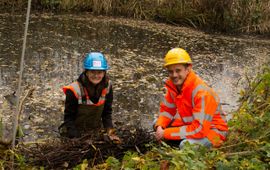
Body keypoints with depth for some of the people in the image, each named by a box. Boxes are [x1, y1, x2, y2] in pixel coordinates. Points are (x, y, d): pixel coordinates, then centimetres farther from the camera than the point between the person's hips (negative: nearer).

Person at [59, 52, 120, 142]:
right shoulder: (74, 90, -23)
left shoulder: (107, 86, -10)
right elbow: (69, 117, -16)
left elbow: (107, 112, -1)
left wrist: (110, 132, -13)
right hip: (77, 132, -3)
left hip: (97, 131, 4)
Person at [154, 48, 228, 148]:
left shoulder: (201, 92, -30)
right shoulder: (172, 85, -8)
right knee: (158, 124, 0)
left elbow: (199, 129, -33)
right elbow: (166, 109, 7)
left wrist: (166, 133, -29)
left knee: (186, 145, -35)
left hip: (212, 130, -7)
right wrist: (159, 127, -15)